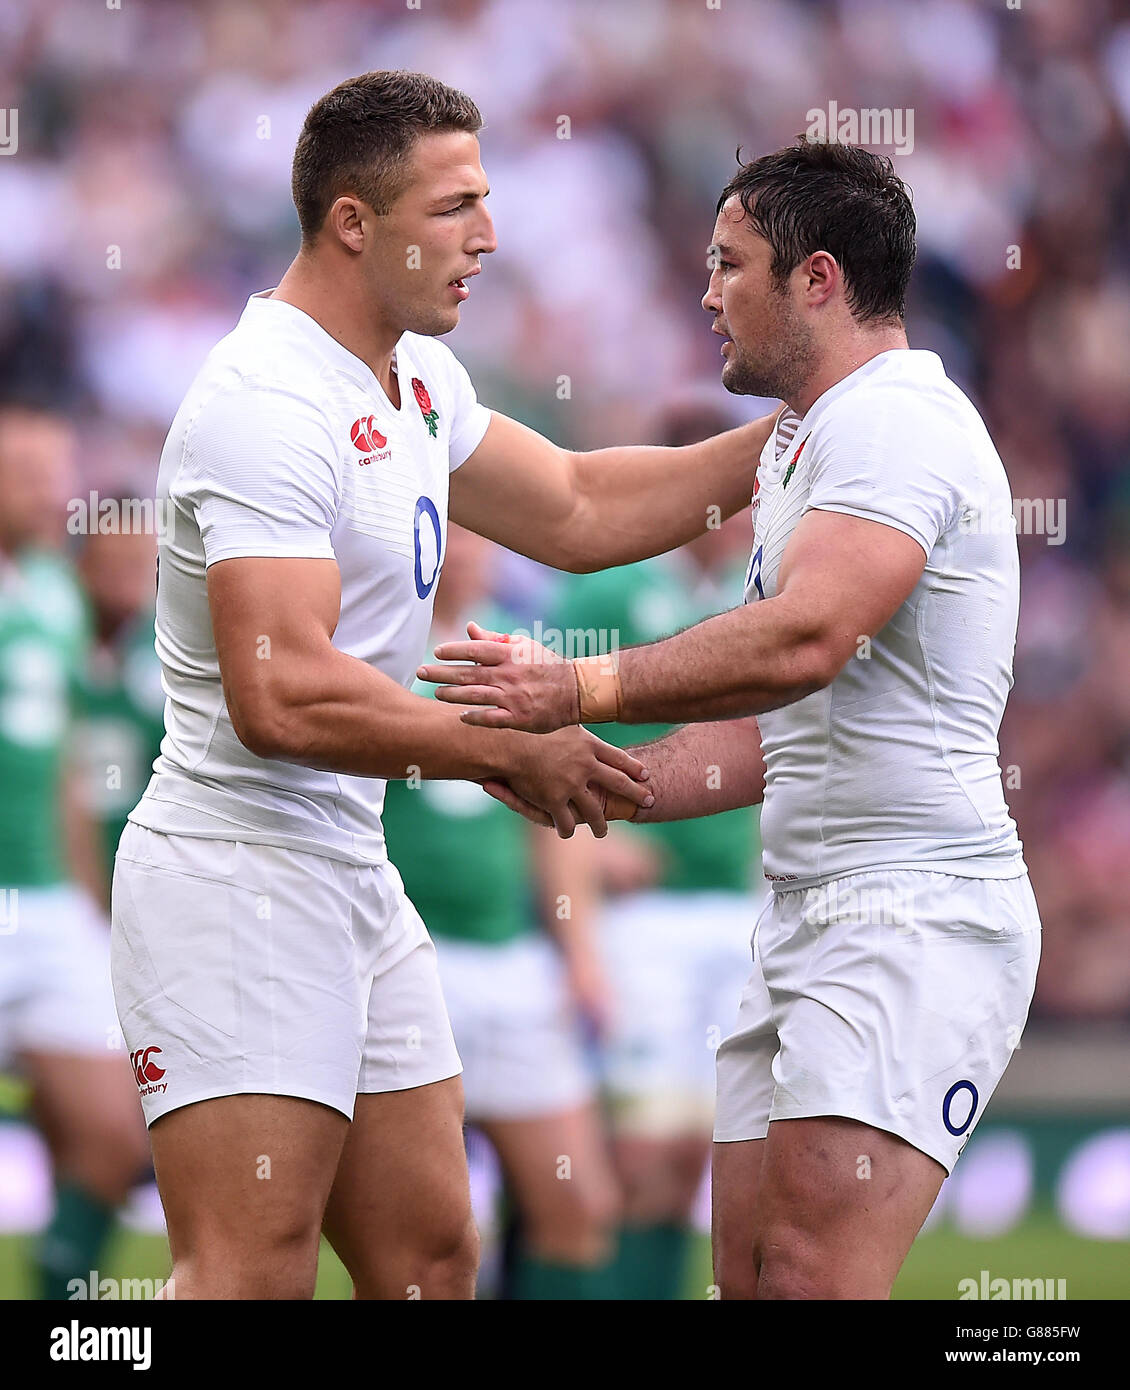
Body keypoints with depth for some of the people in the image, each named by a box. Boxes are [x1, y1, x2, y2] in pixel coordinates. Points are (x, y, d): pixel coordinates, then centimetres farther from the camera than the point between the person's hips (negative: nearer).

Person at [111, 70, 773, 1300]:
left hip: (352, 872, 10)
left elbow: (576, 512, 25)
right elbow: (280, 694, -27)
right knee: (250, 1281, -15)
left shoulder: (414, 376, 13)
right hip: (239, 876, -10)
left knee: (428, 1258, 9)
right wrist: (509, 753, -20)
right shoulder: (269, 405, -19)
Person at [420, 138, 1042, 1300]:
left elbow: (806, 637, -29)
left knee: (813, 1276, -20)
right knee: (748, 1274, 5)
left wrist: (583, 692, -26)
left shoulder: (893, 421, -12)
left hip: (913, 915, -11)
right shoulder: (805, 444, 23)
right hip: (807, 922, 11)